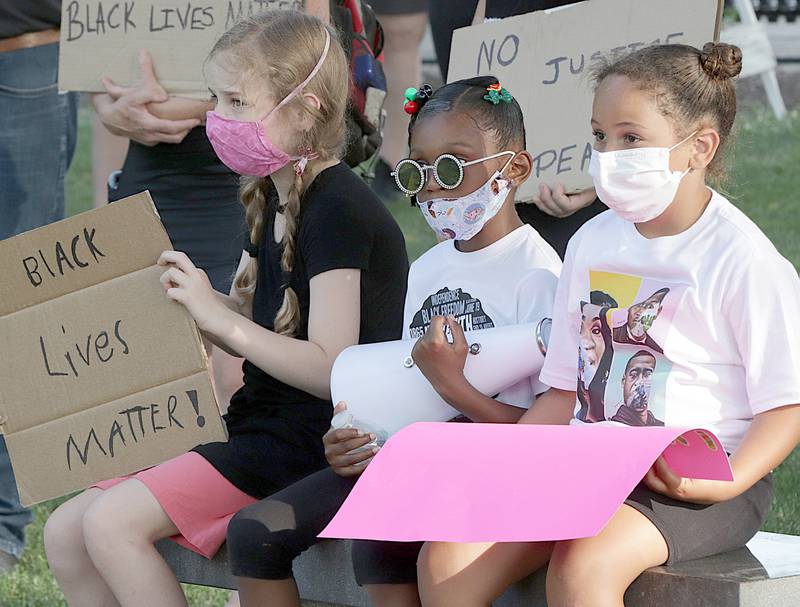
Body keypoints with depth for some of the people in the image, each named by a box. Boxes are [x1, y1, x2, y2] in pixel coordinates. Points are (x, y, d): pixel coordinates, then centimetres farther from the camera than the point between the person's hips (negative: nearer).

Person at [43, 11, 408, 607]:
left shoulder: (339, 211, -16)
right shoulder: (275, 201, 14)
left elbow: (330, 371, -22)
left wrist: (220, 318, -22)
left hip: (313, 442, -10)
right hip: (260, 426, 10)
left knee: (114, 523, -22)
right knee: (66, 534, 2)